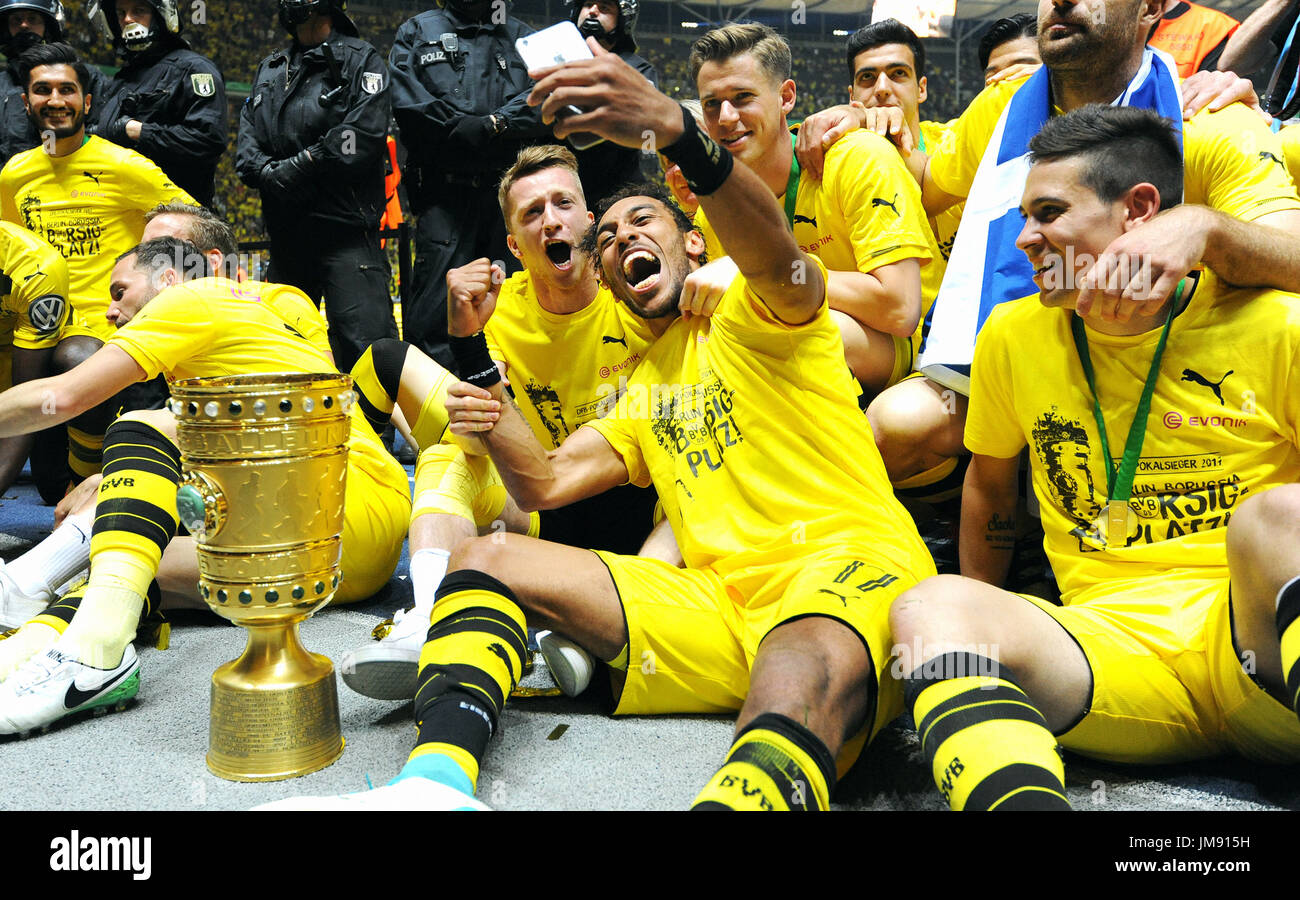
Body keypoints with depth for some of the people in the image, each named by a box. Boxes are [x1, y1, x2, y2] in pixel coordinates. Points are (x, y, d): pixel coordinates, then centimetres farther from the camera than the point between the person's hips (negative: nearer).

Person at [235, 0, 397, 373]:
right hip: (286, 232, 7)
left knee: (364, 342, -15)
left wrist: (295, 170, -11)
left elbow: (362, 137, -12)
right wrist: (271, 174, -8)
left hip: (345, 227, -6)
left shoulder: (361, 60, 4)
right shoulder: (270, 70, 23)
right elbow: (247, 141, 13)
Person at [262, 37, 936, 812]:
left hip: (847, 566, -6)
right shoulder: (645, 389, 27)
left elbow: (775, 252, -18)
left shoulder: (761, 314, 8)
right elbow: (546, 484, 18)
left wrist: (671, 125, -37)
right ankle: (434, 785, -30)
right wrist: (476, 352, 7)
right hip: (718, 604, 6)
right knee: (488, 557, -7)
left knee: (795, 705, -41)